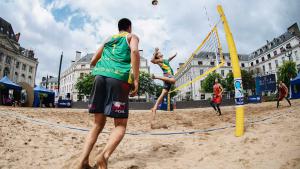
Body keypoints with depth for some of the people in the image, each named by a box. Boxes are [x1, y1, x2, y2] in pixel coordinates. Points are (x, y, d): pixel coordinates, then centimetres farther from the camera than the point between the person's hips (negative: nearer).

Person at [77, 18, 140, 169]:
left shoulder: (108, 39, 31)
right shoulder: (132, 36, 18)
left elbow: (93, 62, 29)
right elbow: (134, 51, -7)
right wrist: (136, 80, -11)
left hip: (100, 75, 5)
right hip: (119, 77, -4)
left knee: (98, 123, 10)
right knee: (120, 125, 1)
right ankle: (104, 155, -22)